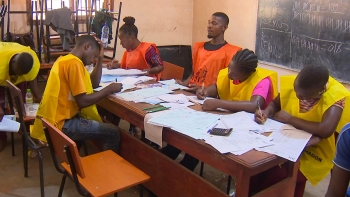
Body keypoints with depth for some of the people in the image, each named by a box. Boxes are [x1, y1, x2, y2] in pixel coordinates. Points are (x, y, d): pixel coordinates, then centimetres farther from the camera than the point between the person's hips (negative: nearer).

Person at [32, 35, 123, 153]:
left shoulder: (66, 60, 14)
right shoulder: (74, 63, -18)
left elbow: (94, 83, 18)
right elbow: (82, 102, -21)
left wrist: (100, 58, 11)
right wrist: (108, 89, -10)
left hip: (55, 118, 11)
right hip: (60, 124, -11)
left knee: (103, 122, 26)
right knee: (112, 133, -10)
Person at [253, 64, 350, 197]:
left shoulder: (336, 96, -23)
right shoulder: (294, 83, -9)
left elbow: (326, 130, -38)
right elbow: (275, 104, 7)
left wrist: (289, 119, -25)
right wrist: (266, 112, -17)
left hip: (313, 153, -4)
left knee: (275, 176, -26)